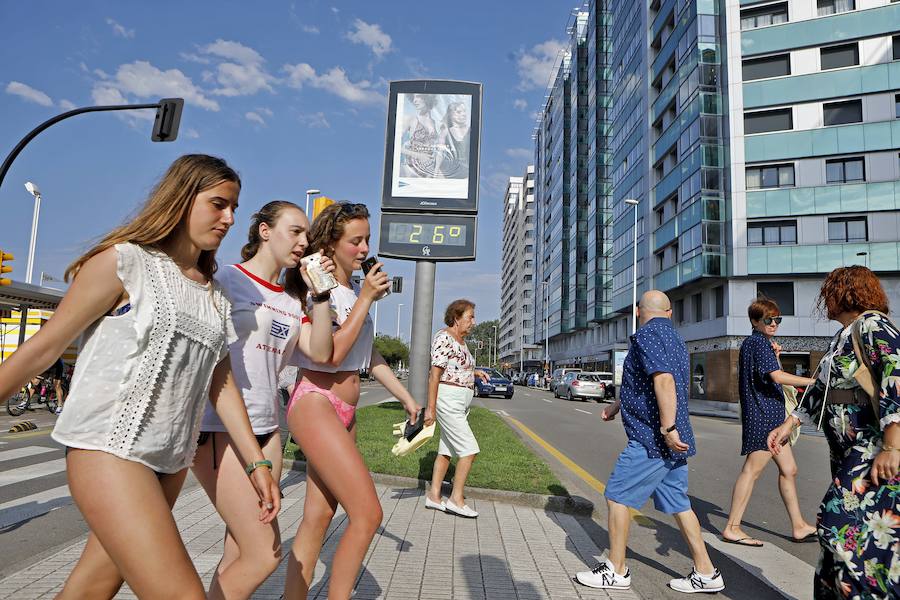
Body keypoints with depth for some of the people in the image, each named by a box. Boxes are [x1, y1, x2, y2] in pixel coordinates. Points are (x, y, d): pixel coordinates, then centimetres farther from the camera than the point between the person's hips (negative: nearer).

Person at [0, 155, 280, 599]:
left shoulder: (215, 294, 12)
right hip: (110, 447, -6)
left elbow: (220, 383, 11)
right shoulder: (124, 262, -5)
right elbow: (44, 347, -2)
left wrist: (257, 462, 8)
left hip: (172, 459, 6)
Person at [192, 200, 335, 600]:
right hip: (220, 429, -7)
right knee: (264, 554, -8)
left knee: (239, 554, 11)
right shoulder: (226, 279, -5)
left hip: (266, 429, 7)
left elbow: (320, 353, 2)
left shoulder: (291, 300, 14)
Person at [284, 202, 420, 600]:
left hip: (345, 414, 8)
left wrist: (407, 398, 20)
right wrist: (365, 298, -15)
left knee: (319, 516, 9)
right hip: (315, 405, -8)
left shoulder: (357, 292, 15)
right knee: (368, 513, -12)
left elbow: (370, 357, 20)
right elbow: (332, 353, -20)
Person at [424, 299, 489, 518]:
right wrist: (430, 408, -20)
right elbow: (435, 373, -18)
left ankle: (434, 496, 19)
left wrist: (475, 372, 10)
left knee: (446, 451, 11)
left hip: (460, 403, 10)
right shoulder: (444, 338, -15)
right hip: (447, 400, -10)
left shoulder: (461, 341, 14)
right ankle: (456, 499, 1)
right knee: (470, 449, -8)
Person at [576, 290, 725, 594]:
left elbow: (663, 379, -27)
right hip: (673, 441, 10)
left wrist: (668, 428, -28)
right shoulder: (674, 338, 18)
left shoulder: (647, 335, -13)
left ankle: (616, 571, 10)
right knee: (678, 503, 15)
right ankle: (706, 573, 22)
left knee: (616, 496, 0)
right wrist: (617, 405, 35)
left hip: (652, 438, -9)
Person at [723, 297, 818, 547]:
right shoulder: (759, 342, -11)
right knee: (752, 470, -8)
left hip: (771, 415, 11)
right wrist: (814, 381, -19)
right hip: (763, 415, -11)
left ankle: (798, 526, 22)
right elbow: (777, 376, -22)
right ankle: (732, 528, -4)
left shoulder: (753, 343, 19)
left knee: (788, 470, 14)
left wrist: (775, 356, 9)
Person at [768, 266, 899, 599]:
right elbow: (819, 390, 22)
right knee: (844, 527, 10)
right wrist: (787, 426, 19)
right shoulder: (841, 337, 16)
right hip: (848, 451, 9)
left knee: (843, 524, -12)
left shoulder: (873, 325, -11)